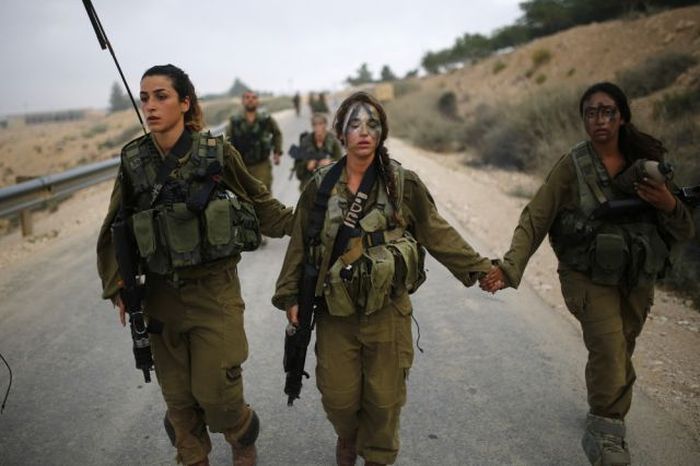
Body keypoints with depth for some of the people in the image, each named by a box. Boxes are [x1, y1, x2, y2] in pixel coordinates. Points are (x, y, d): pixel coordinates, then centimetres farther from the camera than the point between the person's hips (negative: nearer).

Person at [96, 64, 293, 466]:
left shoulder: (217, 153, -10)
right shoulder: (134, 160, -1)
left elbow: (260, 203, 3)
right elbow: (117, 230, 8)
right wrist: (118, 287, 4)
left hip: (214, 290, -3)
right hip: (161, 295, 3)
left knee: (216, 392, 0)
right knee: (178, 396, 12)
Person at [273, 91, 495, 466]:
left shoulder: (402, 183, -5)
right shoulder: (320, 186, 0)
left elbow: (438, 234, 1)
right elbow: (300, 244, 6)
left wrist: (477, 267, -2)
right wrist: (290, 295, 5)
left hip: (387, 311, -1)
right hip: (335, 311, 1)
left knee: (385, 398, 8)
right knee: (338, 396, 8)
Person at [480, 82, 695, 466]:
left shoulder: (647, 163, 1)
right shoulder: (572, 166, -8)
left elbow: (683, 232, 4)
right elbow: (534, 219, -13)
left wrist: (669, 206, -18)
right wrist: (510, 266, -27)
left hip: (637, 279, 4)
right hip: (589, 275, -4)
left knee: (619, 352, 15)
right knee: (609, 347, -21)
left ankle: (602, 416, 42)